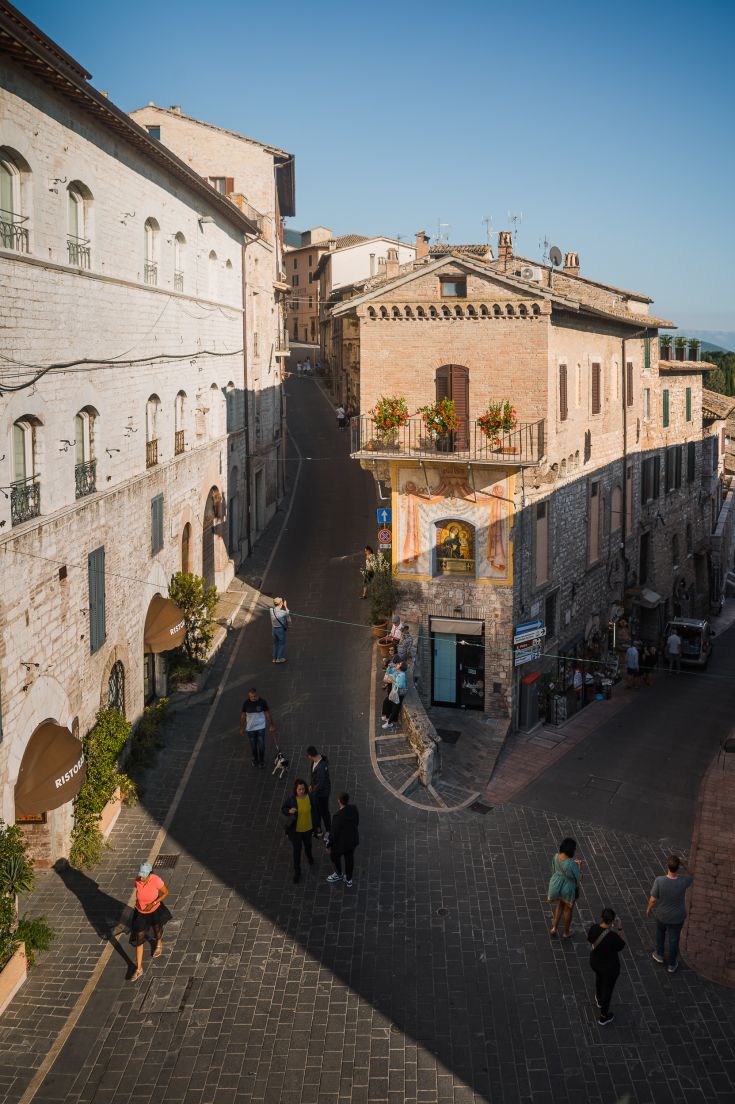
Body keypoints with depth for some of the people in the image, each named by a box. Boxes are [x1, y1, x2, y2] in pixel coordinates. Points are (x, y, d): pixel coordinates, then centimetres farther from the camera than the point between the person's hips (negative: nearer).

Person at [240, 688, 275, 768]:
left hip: (261, 727, -1)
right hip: (250, 728, 1)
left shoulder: (262, 702, -15)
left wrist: (271, 725, 2)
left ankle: (262, 761, 24)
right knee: (253, 746, 14)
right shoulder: (246, 703, -13)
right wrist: (242, 728, 4)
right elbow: (243, 716, -1)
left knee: (261, 745, 2)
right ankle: (255, 759, 38)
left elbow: (267, 714, -4)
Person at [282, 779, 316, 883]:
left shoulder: (310, 797, -18)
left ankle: (309, 856, 63)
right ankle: (297, 871, 27)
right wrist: (289, 811, -32)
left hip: (307, 827, 3)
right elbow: (283, 809, -9)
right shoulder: (291, 799, -25)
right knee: (297, 849, 8)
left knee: (308, 844, 29)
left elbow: (313, 809, -2)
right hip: (295, 829, -3)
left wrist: (314, 824, 5)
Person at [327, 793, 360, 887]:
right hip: (353, 840, 6)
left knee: (334, 856, 24)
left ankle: (339, 875, 46)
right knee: (349, 859, 23)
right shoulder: (354, 809, -15)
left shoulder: (338, 816, -34)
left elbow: (334, 833, -24)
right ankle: (349, 880, 41)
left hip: (341, 843, -6)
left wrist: (330, 845, -9)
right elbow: (357, 822, 3)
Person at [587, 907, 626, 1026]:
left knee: (599, 976, 37)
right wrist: (618, 931, -6)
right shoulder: (613, 937, -36)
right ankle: (603, 1017, 42)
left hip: (595, 961, 5)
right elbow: (622, 947, -15)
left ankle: (599, 1000, 62)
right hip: (610, 967, -5)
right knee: (607, 989, 21)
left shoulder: (594, 928, -22)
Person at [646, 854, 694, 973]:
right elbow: (691, 876, -4)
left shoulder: (659, 881, -33)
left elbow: (653, 899, -20)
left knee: (660, 932, 31)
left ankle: (660, 955, 49)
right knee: (674, 939, 22)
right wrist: (684, 864, -12)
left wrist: (648, 908, -1)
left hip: (661, 914, 0)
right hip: (677, 917, 0)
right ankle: (672, 965, 40)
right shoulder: (683, 881, -30)